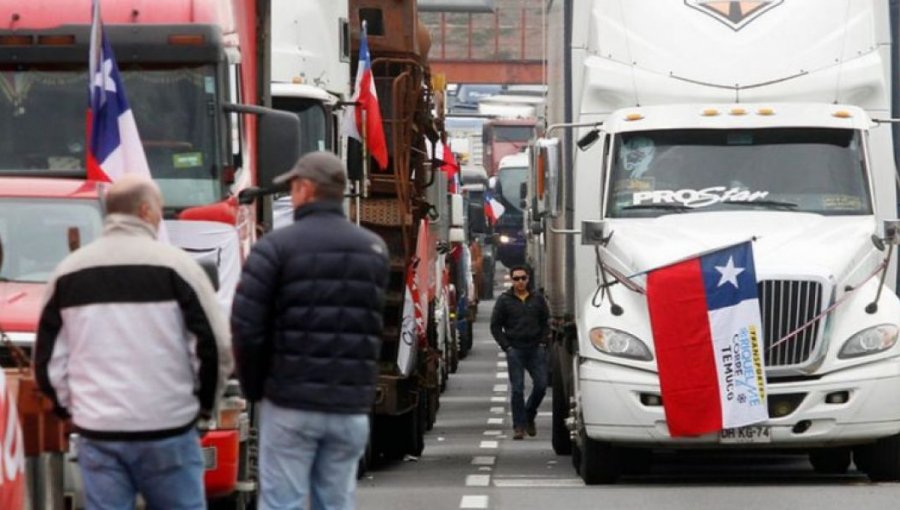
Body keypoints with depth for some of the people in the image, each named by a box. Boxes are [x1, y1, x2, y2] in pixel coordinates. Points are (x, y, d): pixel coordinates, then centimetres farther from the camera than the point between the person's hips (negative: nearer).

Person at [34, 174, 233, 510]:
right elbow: (215, 346, -5)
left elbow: (48, 357, 10)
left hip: (97, 433, 3)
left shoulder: (68, 272, 8)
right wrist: (204, 402, 10)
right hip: (167, 430, -3)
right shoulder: (173, 264, -5)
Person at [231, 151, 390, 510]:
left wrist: (254, 387, 3)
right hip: (352, 407, 4)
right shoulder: (375, 250, 10)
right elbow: (378, 326, 9)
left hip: (291, 403, -4)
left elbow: (246, 326, -9)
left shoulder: (277, 246, -6)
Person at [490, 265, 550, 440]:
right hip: (515, 350, -2)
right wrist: (506, 346, -4)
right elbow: (495, 325, 5)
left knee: (541, 385, -3)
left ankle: (529, 416, 20)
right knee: (517, 389, -5)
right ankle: (519, 426, -1)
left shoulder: (537, 298, 10)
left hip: (536, 349, 2)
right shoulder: (504, 300, 3)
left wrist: (543, 342, 4)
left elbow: (546, 322, 17)